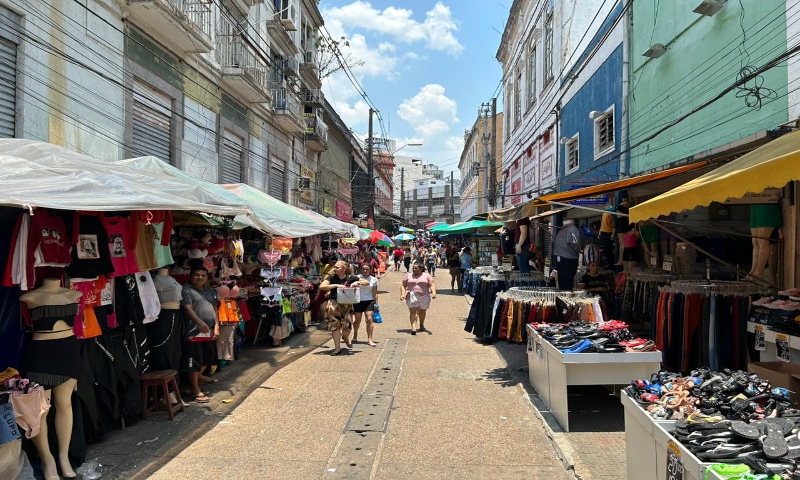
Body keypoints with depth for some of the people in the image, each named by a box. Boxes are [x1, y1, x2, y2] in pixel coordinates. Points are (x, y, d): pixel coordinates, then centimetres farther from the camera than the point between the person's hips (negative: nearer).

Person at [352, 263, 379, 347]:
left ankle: (369, 339, -8)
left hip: (369, 301, 1)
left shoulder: (374, 280, 3)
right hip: (358, 301, 0)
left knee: (369, 319, -12)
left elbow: (375, 293, 7)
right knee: (357, 320, 7)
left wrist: (376, 304, 3)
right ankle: (355, 335, 35)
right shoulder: (357, 278, -2)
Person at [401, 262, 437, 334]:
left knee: (422, 311, 12)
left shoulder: (426, 275, 8)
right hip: (412, 296, -1)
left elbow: (432, 285, 1)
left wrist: (434, 292, -16)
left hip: (424, 296, 1)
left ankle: (421, 325, 37)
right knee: (413, 311, -14)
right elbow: (403, 285, 10)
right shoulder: (408, 275, 11)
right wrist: (402, 294, -5)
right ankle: (413, 328, -22)